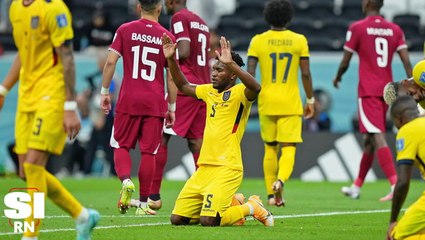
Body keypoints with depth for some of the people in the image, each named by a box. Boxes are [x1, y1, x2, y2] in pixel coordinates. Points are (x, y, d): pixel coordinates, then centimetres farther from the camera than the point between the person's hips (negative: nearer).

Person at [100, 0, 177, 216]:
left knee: (121, 146, 11)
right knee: (148, 151, 5)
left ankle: (126, 180, -18)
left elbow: (110, 62, -5)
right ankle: (143, 204, 6)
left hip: (128, 100, 0)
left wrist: (104, 91, 5)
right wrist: (171, 107, 10)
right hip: (155, 103, 0)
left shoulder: (125, 30, 2)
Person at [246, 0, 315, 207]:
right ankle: (280, 180, -29)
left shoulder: (258, 41, 0)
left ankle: (272, 195, 15)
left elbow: (250, 74, -5)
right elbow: (306, 74, -2)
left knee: (270, 148, 14)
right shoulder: (299, 40, -1)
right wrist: (310, 100, 8)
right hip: (291, 104, -1)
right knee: (288, 148, 0)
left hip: (266, 103, 1)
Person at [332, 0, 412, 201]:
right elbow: (406, 62, -1)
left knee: (378, 138, -13)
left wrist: (337, 78, 19)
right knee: (370, 139, 16)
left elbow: (345, 63, -1)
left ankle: (396, 184, -28)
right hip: (387, 91, 6)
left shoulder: (357, 28, -5)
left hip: (368, 92, -6)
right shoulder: (394, 29, 8)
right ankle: (356, 187, 26)